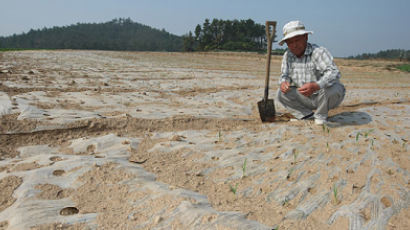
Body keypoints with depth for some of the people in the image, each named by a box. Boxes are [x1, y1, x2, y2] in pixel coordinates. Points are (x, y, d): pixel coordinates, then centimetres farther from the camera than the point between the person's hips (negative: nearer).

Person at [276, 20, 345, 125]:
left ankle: (321, 116, -7)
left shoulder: (319, 52, -21)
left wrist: (316, 86, -53)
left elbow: (334, 73, -34)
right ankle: (308, 115, 0)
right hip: (306, 99, 5)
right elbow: (285, 74, 9)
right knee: (281, 93, -10)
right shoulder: (287, 55, -1)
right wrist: (283, 82, -18)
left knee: (329, 89, -38)